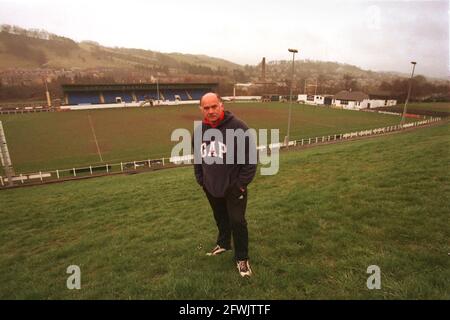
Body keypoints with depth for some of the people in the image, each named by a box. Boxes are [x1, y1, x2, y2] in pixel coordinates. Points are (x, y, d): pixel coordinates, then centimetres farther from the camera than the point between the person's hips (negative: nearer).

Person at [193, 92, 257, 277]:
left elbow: (250, 157, -15)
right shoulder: (199, 130, 1)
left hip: (234, 187, -5)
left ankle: (242, 258, 23)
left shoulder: (238, 127, -18)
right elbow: (197, 157, 13)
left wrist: (242, 183, -14)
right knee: (221, 219, 23)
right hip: (211, 187, 5)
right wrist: (200, 180, 9)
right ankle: (223, 243, 48)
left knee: (237, 222, 2)